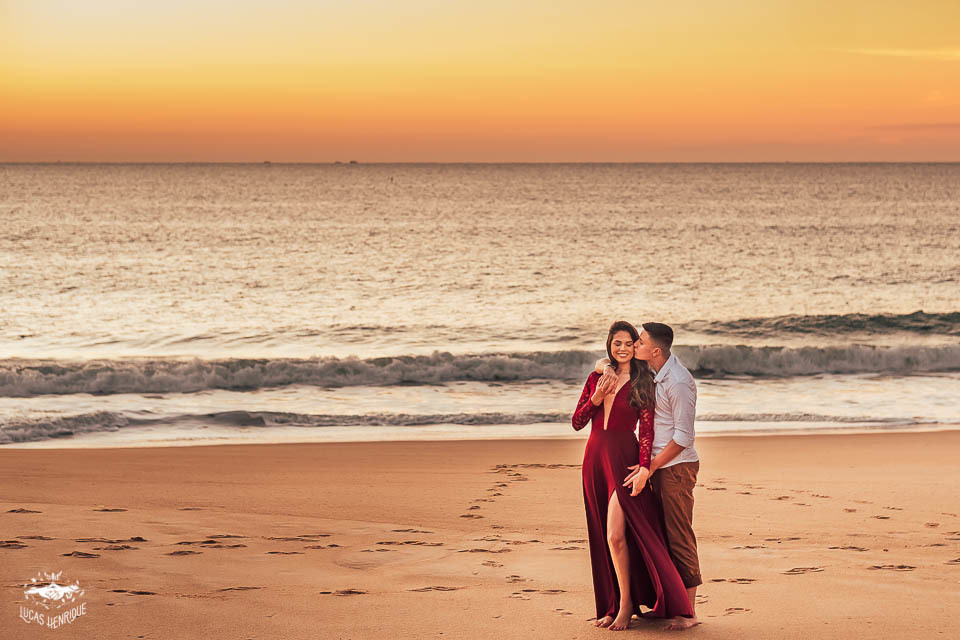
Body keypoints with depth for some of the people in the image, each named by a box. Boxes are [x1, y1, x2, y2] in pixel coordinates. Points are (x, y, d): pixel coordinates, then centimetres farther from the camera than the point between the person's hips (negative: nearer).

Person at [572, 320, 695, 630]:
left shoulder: (643, 382, 0)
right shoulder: (596, 378, 11)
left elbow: (647, 428, -6)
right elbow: (577, 422, 10)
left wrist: (644, 466, -17)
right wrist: (596, 398, -6)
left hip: (624, 459, -5)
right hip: (595, 459, 5)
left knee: (615, 535, -15)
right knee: (602, 537, 9)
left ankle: (627, 604, -3)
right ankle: (613, 605, 17)